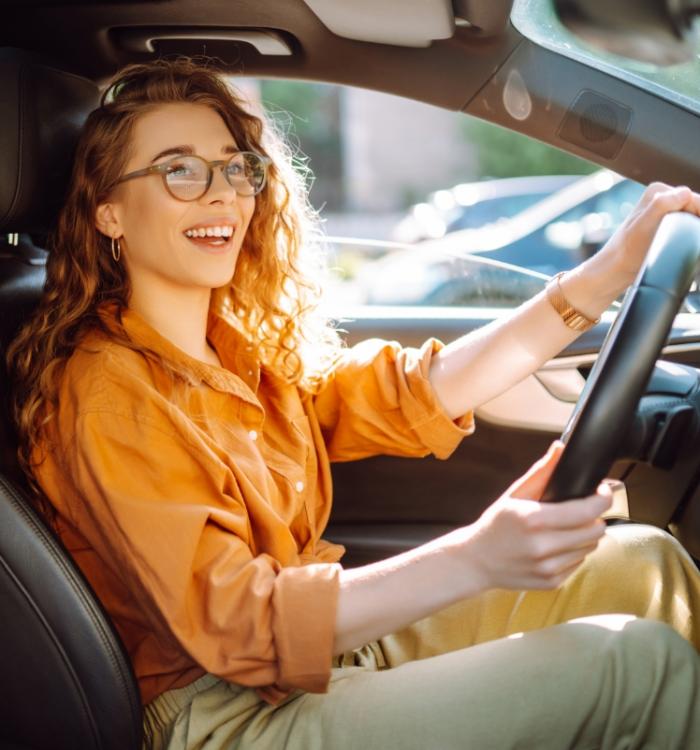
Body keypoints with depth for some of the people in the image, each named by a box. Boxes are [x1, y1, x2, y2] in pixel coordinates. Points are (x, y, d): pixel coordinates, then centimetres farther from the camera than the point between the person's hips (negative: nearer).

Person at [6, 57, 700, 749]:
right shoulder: (105, 394, -18)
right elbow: (236, 622, -26)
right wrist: (478, 558, -39)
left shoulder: (241, 346, 7)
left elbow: (412, 394, -1)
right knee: (638, 663, -16)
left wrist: (609, 271, -7)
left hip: (334, 643, 8)